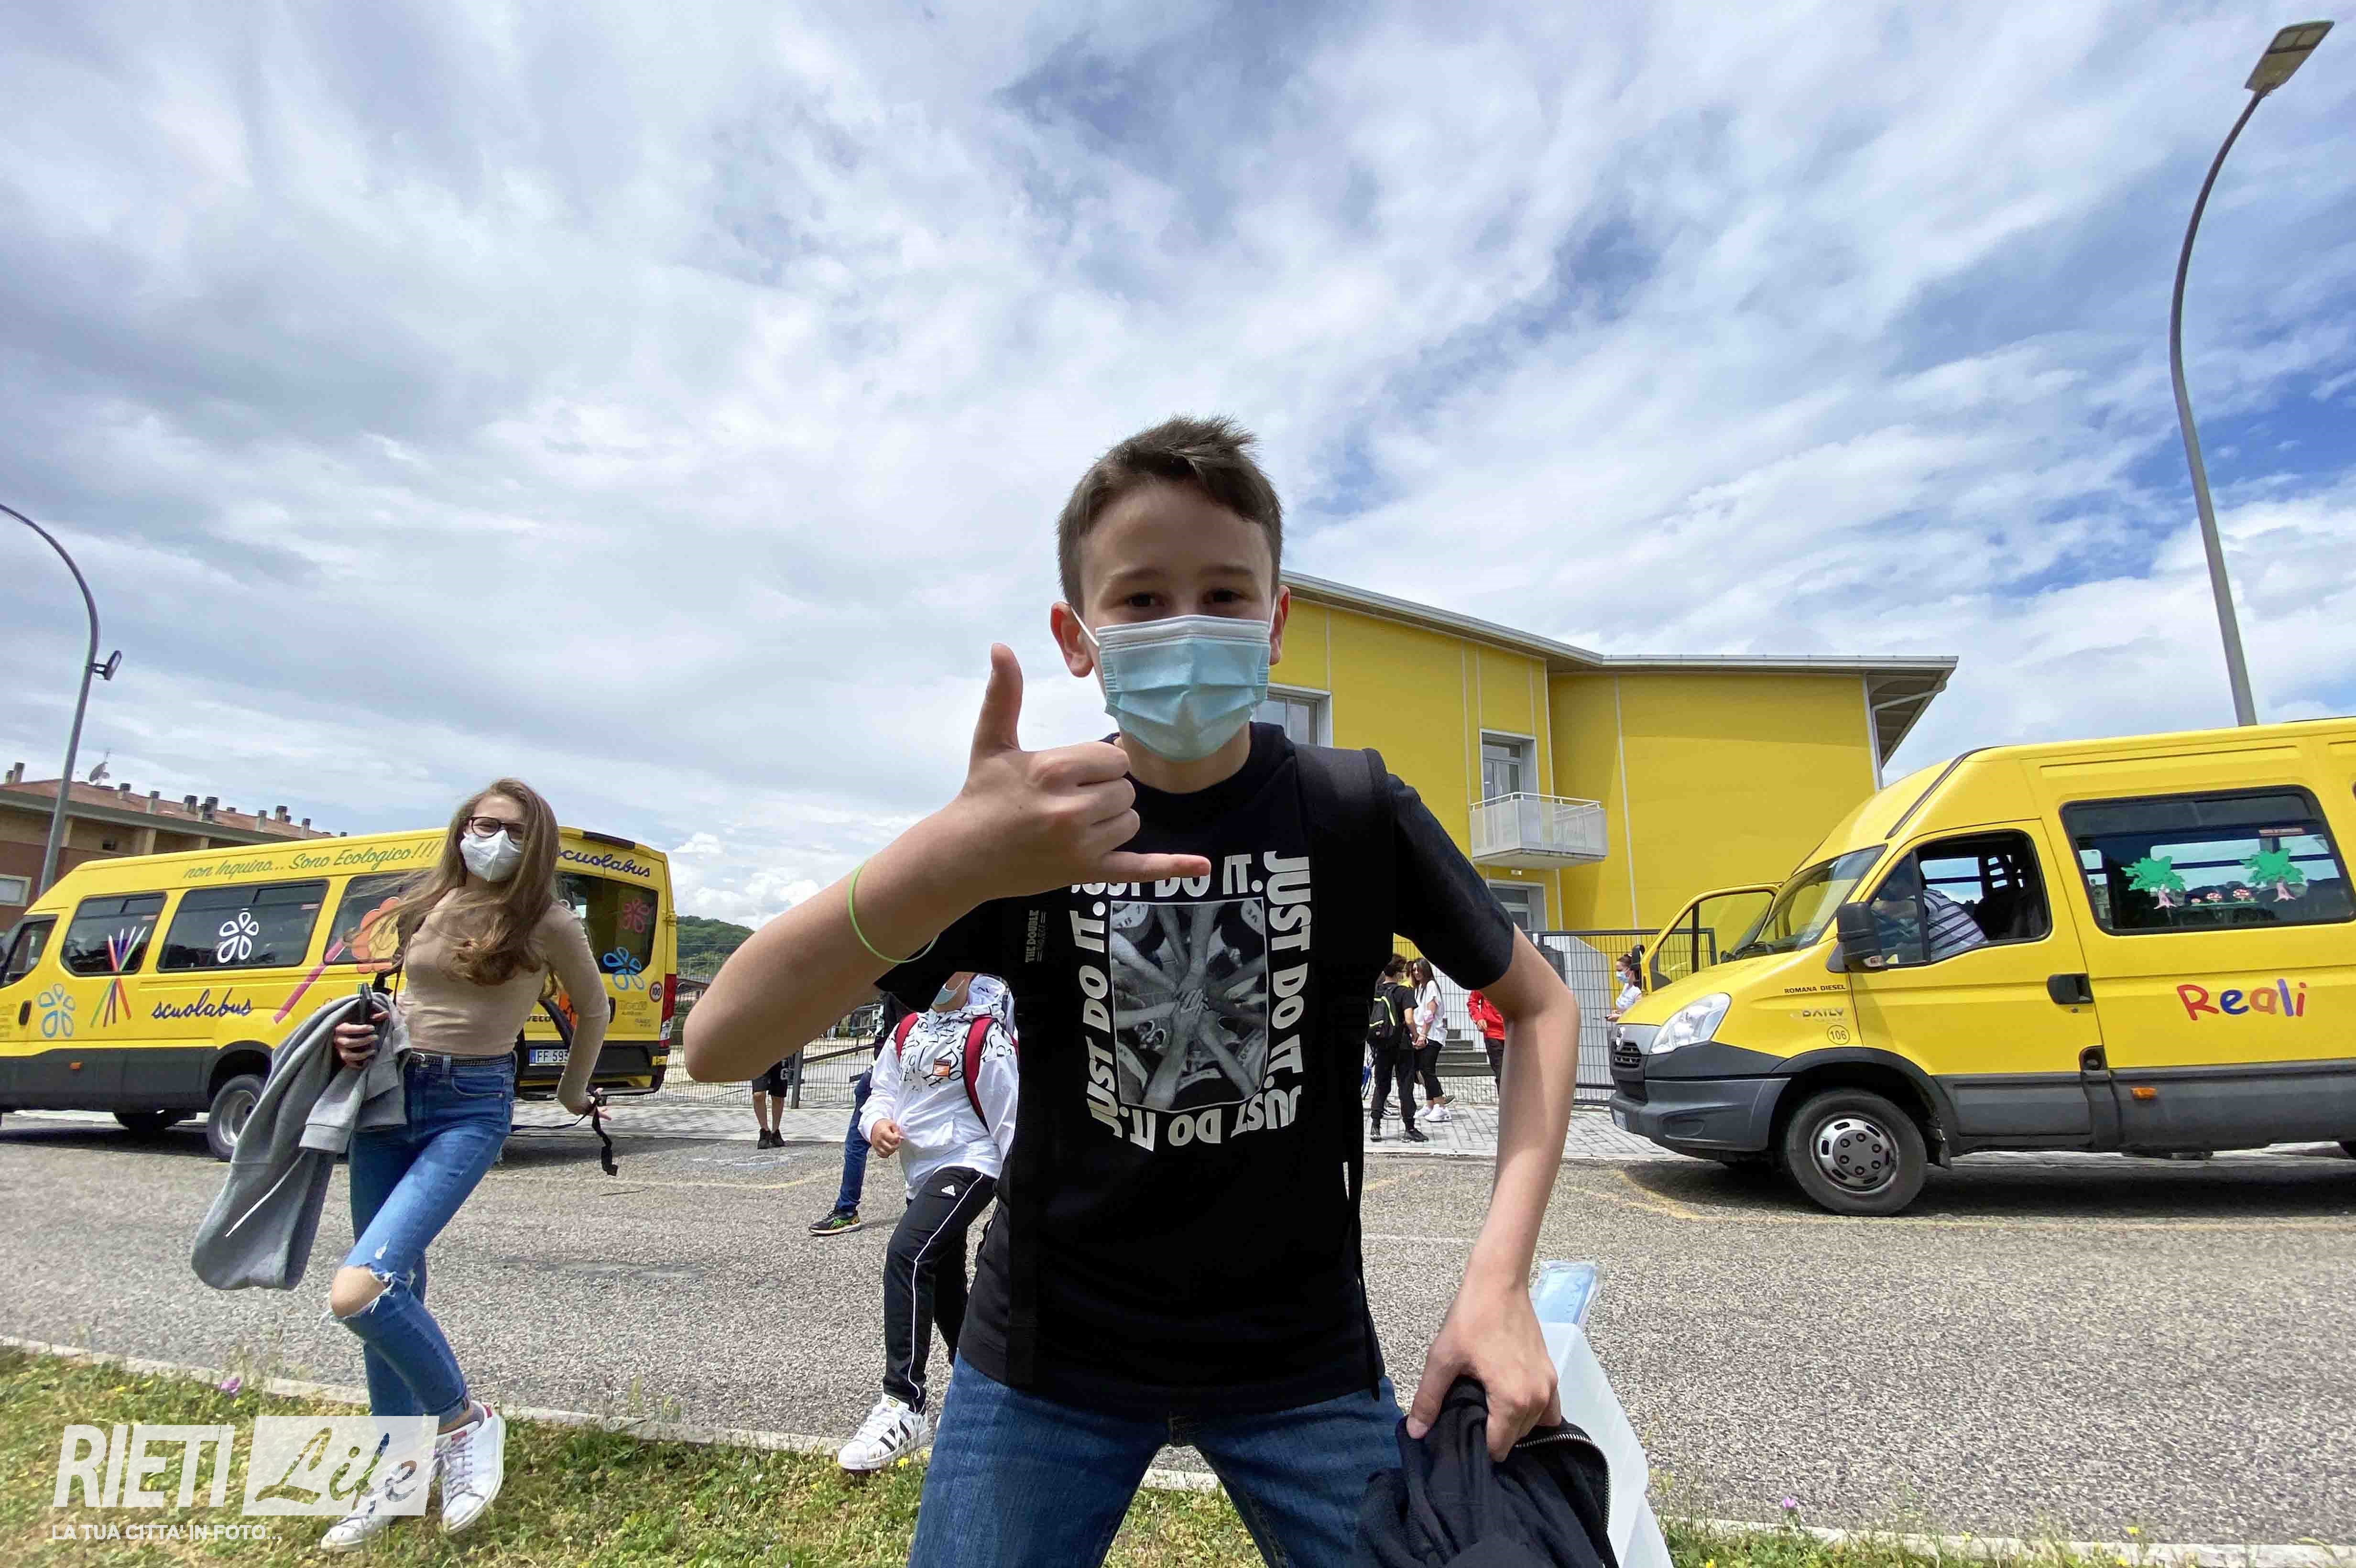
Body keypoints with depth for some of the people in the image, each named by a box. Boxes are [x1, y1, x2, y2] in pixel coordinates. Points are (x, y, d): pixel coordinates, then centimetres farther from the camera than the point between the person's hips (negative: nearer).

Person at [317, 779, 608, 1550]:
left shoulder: (548, 924, -7)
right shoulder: (426, 903, 8)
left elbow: (592, 1011, 8)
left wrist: (574, 1092, 20)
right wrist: (358, 1035, 3)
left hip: (469, 1109, -5)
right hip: (388, 1093, 6)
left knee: (358, 1290, -19)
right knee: (394, 1285, 11)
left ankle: (464, 1422, 4)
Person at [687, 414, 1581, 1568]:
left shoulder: (1356, 813, -12)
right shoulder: (1025, 823, -13)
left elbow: (1540, 1007, -1)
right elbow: (719, 1046, -21)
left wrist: (1499, 1275, -16)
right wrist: (947, 863, -41)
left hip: (1303, 1356, 1)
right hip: (1049, 1351, 0)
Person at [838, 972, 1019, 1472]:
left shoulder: (987, 1039, -15)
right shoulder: (908, 1030, 6)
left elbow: (1011, 1123, -13)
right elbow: (883, 1089, 13)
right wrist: (876, 1123, -11)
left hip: (967, 1166, -8)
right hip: (923, 1174, 9)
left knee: (906, 1256, -27)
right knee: (944, 1289, 19)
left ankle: (903, 1407, -23)